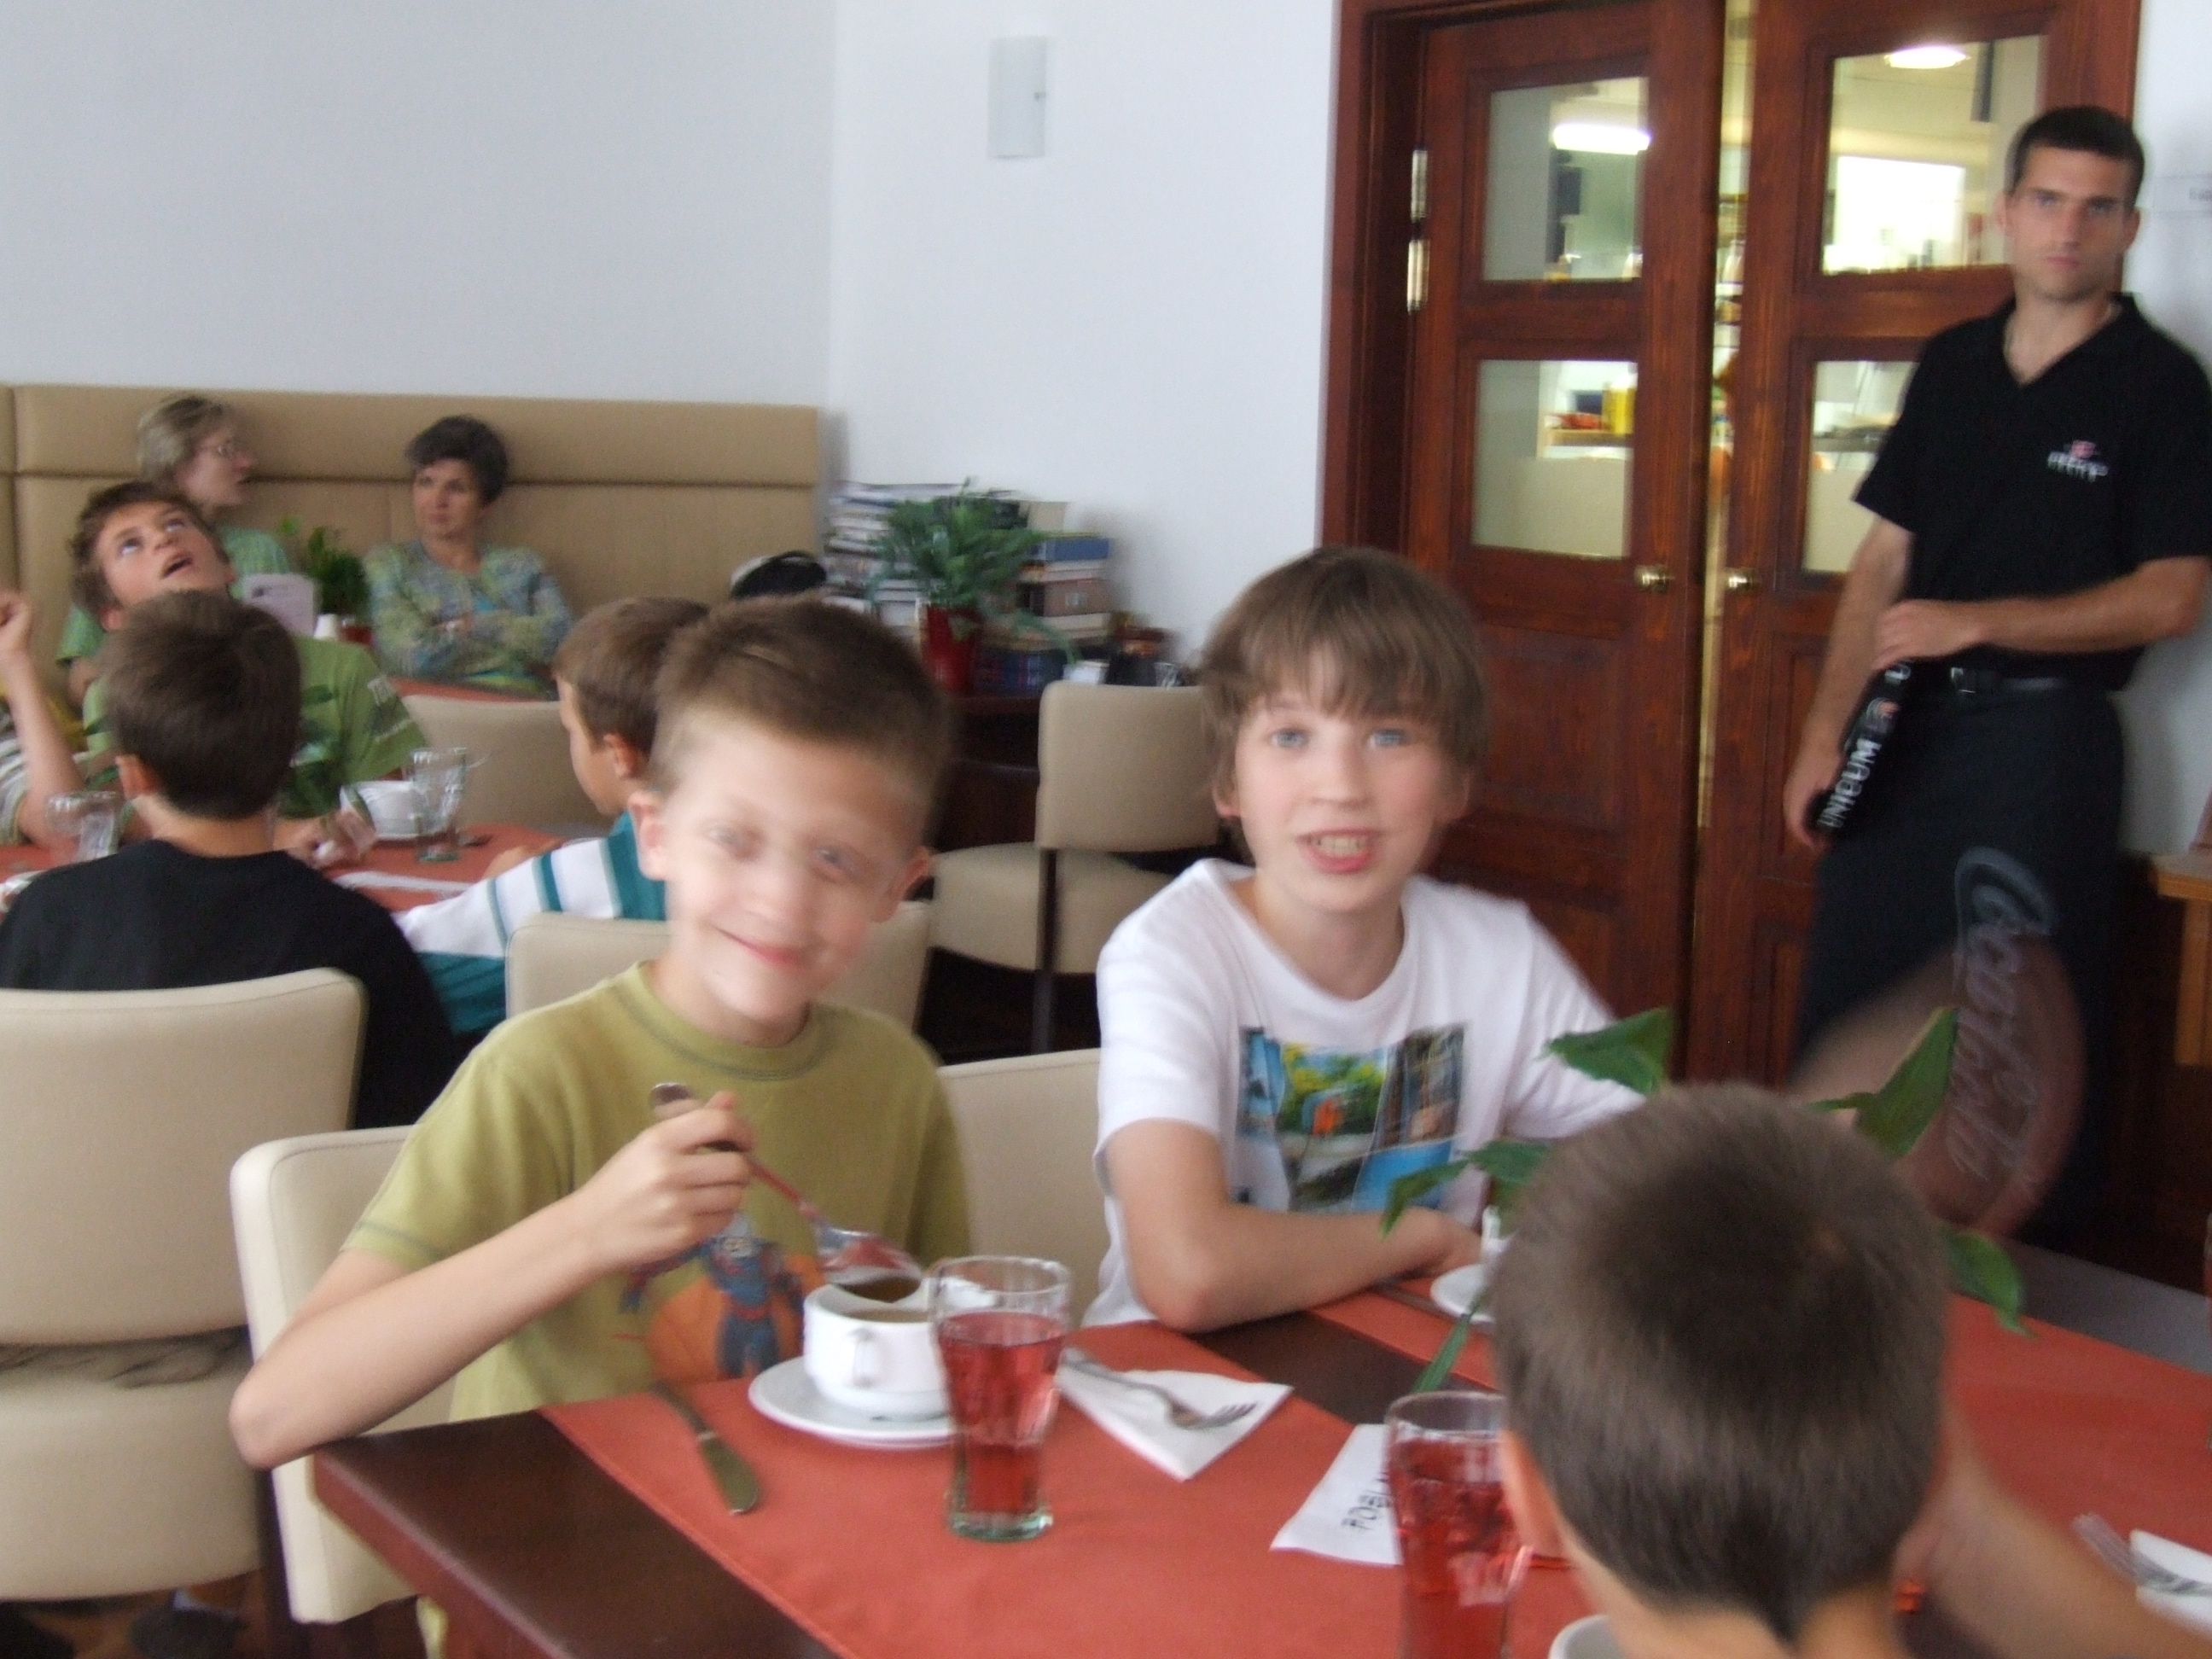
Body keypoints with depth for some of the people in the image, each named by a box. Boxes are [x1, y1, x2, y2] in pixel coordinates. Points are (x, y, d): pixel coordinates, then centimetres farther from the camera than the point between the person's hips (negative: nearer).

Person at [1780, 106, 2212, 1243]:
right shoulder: (1951, 365, 12)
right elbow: (1885, 559, 11)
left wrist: (1973, 623, -16)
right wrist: (1826, 730, 4)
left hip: (2044, 733, -5)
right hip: (1912, 721, 5)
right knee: (1847, 997, 7)